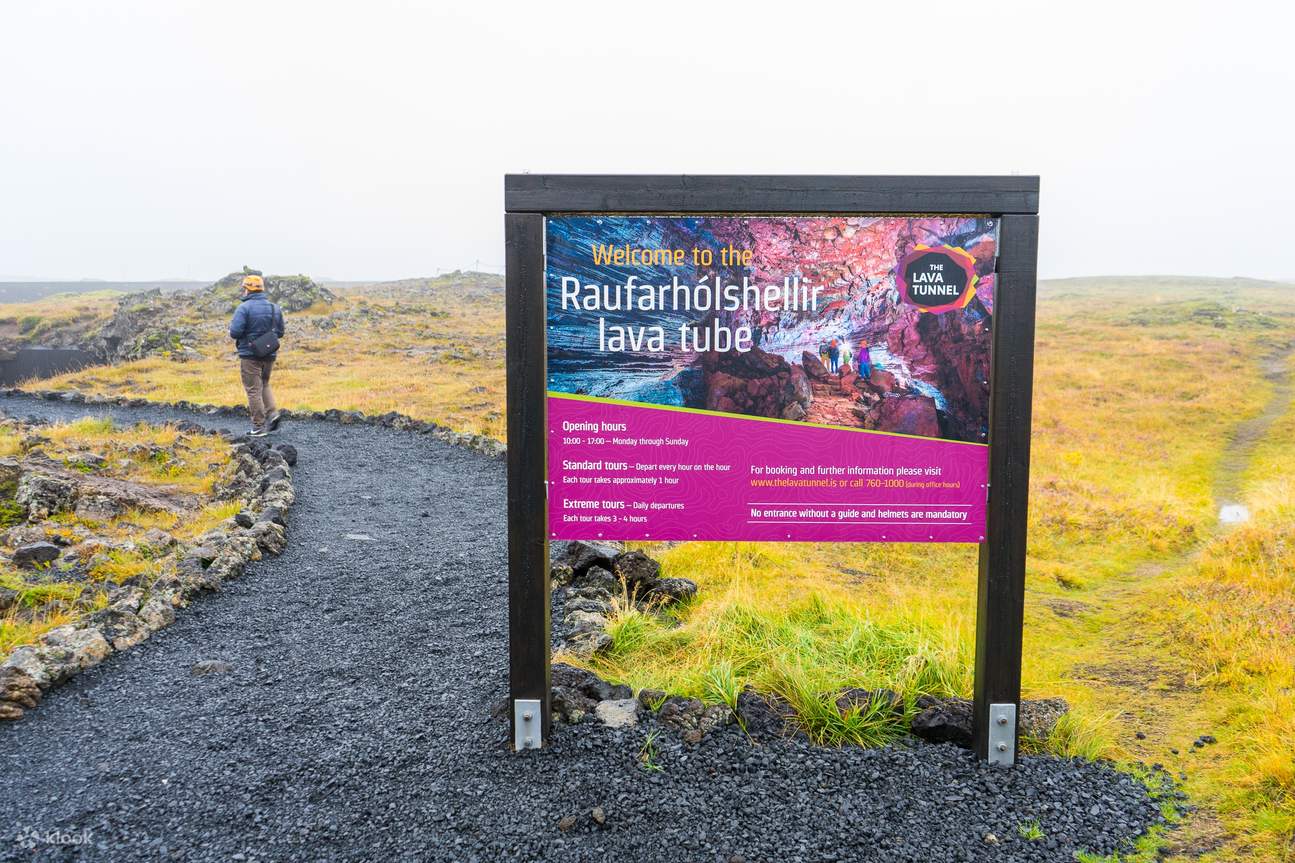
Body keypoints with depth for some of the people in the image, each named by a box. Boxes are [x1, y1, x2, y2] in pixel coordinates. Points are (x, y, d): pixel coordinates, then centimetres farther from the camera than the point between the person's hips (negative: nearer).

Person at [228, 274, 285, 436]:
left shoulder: (244, 308, -14)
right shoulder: (275, 308, 4)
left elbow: (234, 332, -19)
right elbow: (280, 332, 10)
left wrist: (231, 329, 3)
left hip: (250, 355, -5)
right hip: (269, 354, 5)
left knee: (253, 390, 3)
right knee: (264, 385, 23)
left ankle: (259, 427, 6)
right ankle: (272, 413, 4)